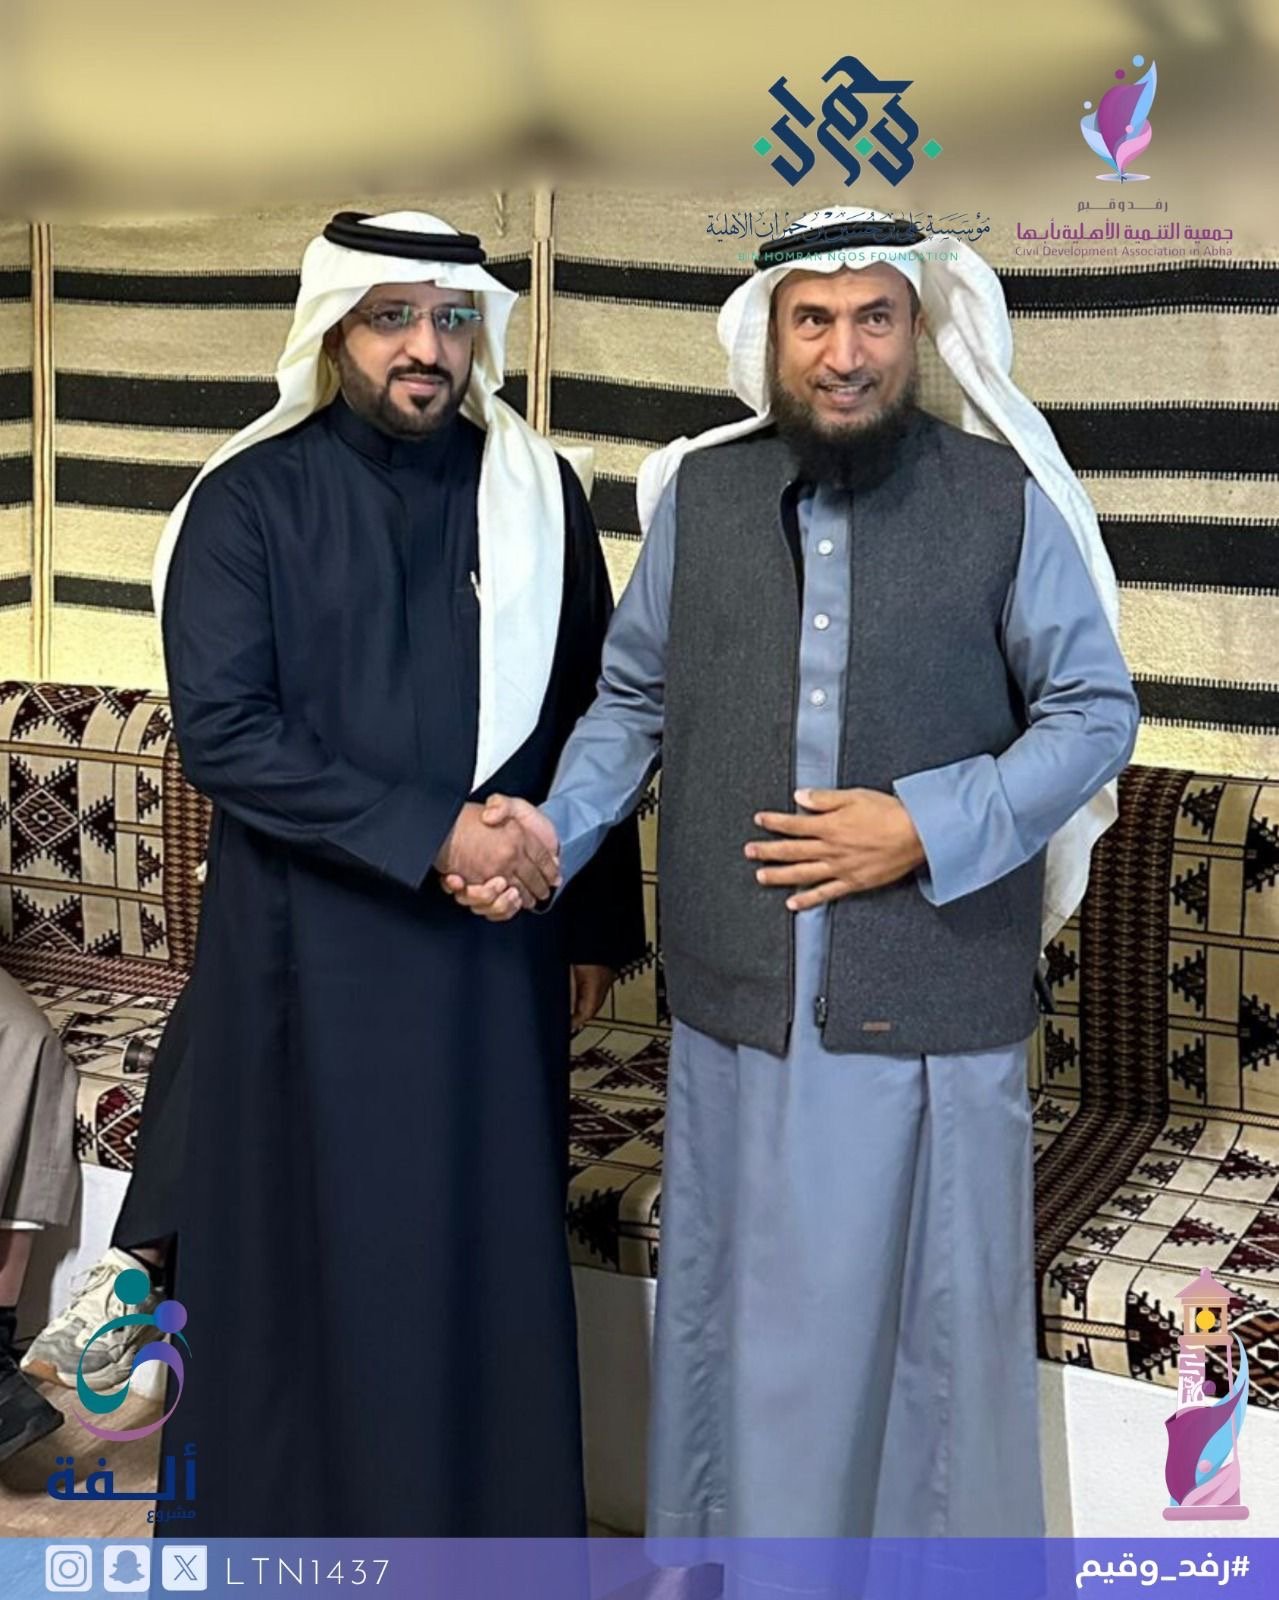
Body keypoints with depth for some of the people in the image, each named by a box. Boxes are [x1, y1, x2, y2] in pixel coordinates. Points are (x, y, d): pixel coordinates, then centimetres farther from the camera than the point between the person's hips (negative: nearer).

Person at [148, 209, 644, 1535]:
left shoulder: (538, 495, 4)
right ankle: (294, 1518, 24)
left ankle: (495, 1519, 25)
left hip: (492, 947, 2)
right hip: (306, 949, -2)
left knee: (489, 1251, 9)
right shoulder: (250, 500, -4)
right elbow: (220, 730, -13)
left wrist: (598, 921, 7)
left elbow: (589, 719, 8)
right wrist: (430, 833, -18)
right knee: (310, 1252, 7)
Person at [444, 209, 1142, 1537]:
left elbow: (1094, 712, 0)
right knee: (731, 1314, 16)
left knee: (932, 1323, 10)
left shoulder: (1008, 500, -3)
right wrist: (554, 830, -4)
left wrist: (930, 827, -13)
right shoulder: (698, 495, 4)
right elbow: (632, 702, 12)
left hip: (933, 1007, -2)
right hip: (738, 997, 3)